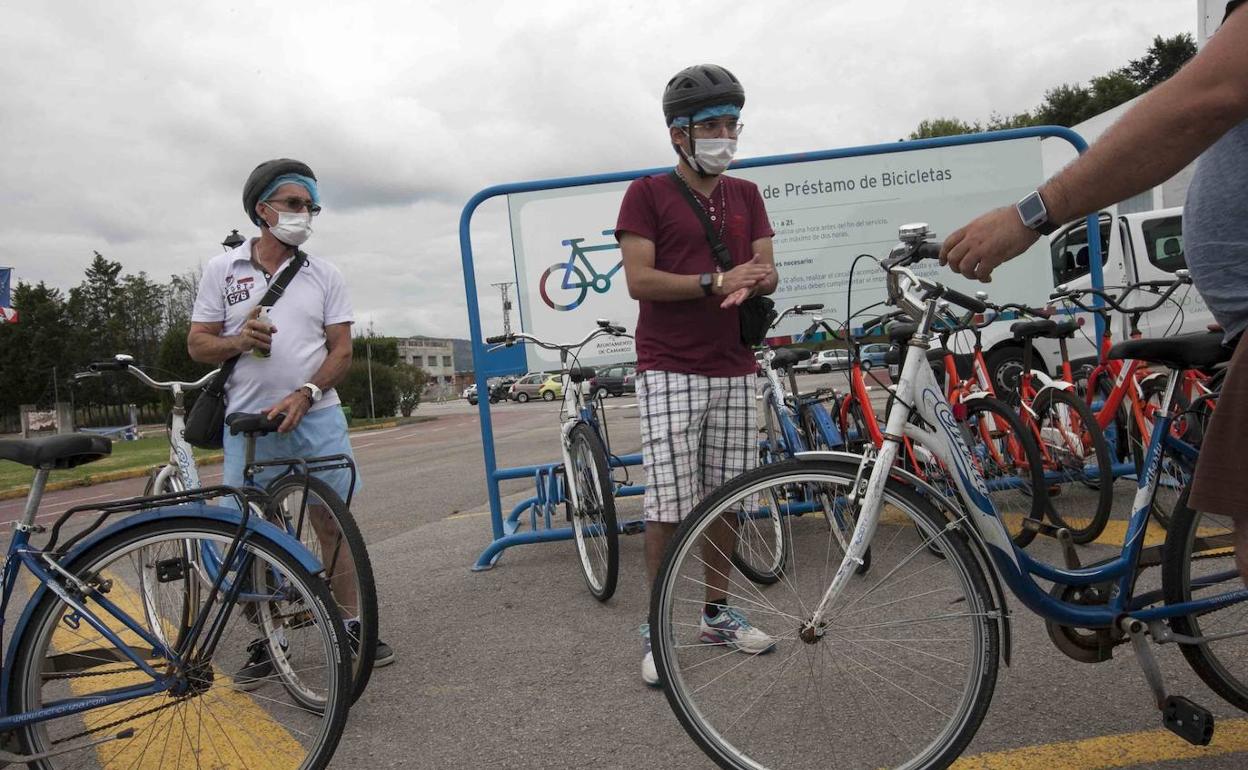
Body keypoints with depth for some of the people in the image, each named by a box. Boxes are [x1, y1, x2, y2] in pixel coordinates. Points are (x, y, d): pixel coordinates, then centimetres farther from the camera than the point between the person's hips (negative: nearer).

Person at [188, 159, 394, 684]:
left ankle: (351, 627, 15)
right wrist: (236, 341, -15)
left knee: (333, 525, 3)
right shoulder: (223, 269, 6)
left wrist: (303, 395, -14)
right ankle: (267, 643, 19)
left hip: (316, 418, 0)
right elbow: (197, 345, 7)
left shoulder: (324, 274, 6)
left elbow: (341, 349, 1)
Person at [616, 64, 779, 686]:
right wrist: (716, 282, -18)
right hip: (669, 372, -5)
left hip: (734, 371, 5)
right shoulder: (647, 194, -1)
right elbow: (639, 280, -10)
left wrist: (752, 281, -14)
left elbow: (767, 271, 9)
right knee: (668, 506, -5)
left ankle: (718, 613, 25)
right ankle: (657, 628, 10)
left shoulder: (746, 196, 15)